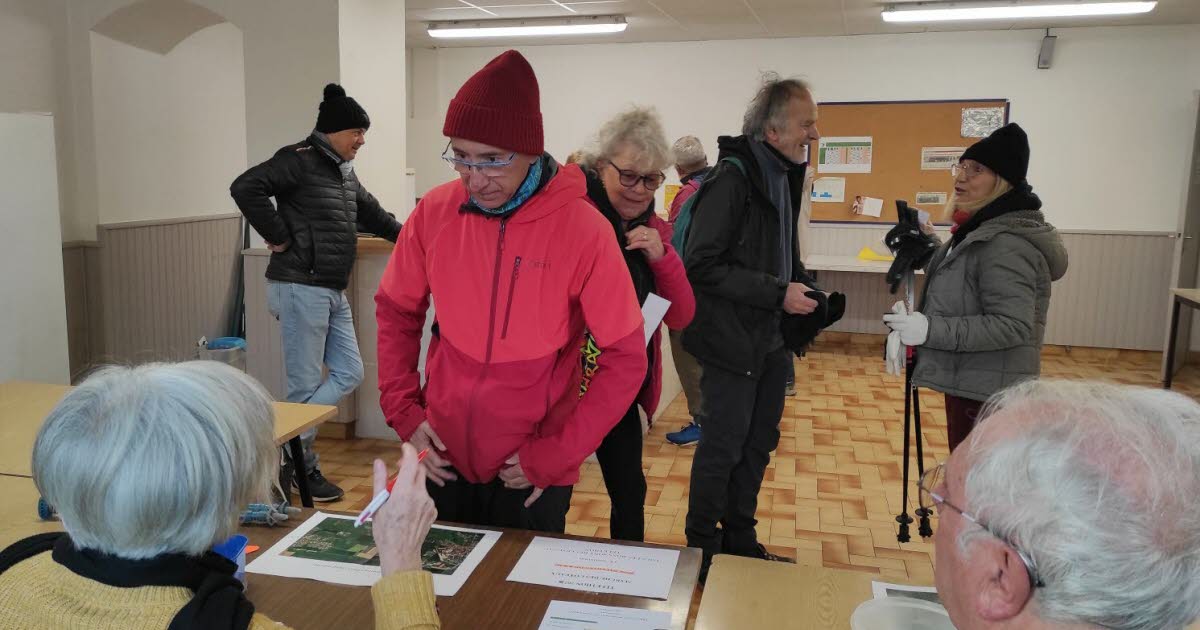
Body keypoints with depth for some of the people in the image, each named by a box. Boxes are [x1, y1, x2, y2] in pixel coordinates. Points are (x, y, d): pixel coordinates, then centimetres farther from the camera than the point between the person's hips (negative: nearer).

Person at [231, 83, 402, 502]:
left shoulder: (344, 172, 17)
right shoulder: (300, 160, -11)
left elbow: (371, 214, 31)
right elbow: (245, 188, -23)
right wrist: (278, 238, -18)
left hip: (334, 293, 9)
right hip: (301, 289, -9)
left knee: (350, 373, 10)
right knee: (305, 385, -1)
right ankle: (302, 467, 13)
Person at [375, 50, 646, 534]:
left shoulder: (583, 229, -17)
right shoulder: (435, 212, -7)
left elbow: (626, 359, -12)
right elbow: (396, 312, 7)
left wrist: (556, 455, -13)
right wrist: (403, 411, -1)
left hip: (532, 475, -3)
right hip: (444, 459, 3)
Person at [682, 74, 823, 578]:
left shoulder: (782, 175, 9)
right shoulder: (732, 179, -19)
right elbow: (703, 266, -24)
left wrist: (806, 289, 5)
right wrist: (778, 293, -22)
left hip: (770, 338, 9)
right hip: (732, 339, -9)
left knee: (758, 442, 17)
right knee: (723, 446, 3)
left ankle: (739, 542, 34)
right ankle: (702, 552, 21)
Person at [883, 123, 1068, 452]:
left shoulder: (1006, 244, -21)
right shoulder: (981, 230, 13)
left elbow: (1012, 326, -27)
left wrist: (930, 329, -29)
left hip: (988, 394, -11)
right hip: (968, 382, 11)